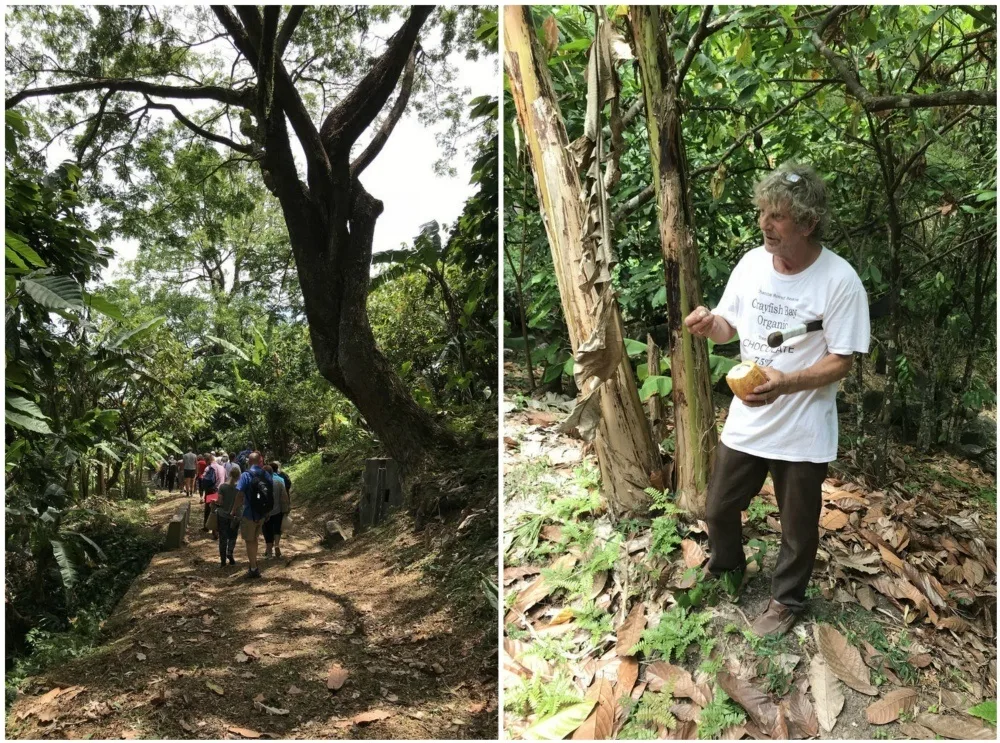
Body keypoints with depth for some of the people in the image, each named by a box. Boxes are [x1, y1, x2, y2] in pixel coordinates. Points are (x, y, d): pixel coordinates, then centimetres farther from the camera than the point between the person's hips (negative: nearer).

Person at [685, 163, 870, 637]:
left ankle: (786, 600, 40)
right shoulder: (752, 263, -4)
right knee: (718, 508, 20)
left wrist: (786, 383, -31)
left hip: (802, 431, -4)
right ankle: (726, 564, 51)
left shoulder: (840, 281, -19)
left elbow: (842, 362, -15)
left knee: (797, 528, 15)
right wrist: (710, 324, -16)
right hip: (745, 420, 5)